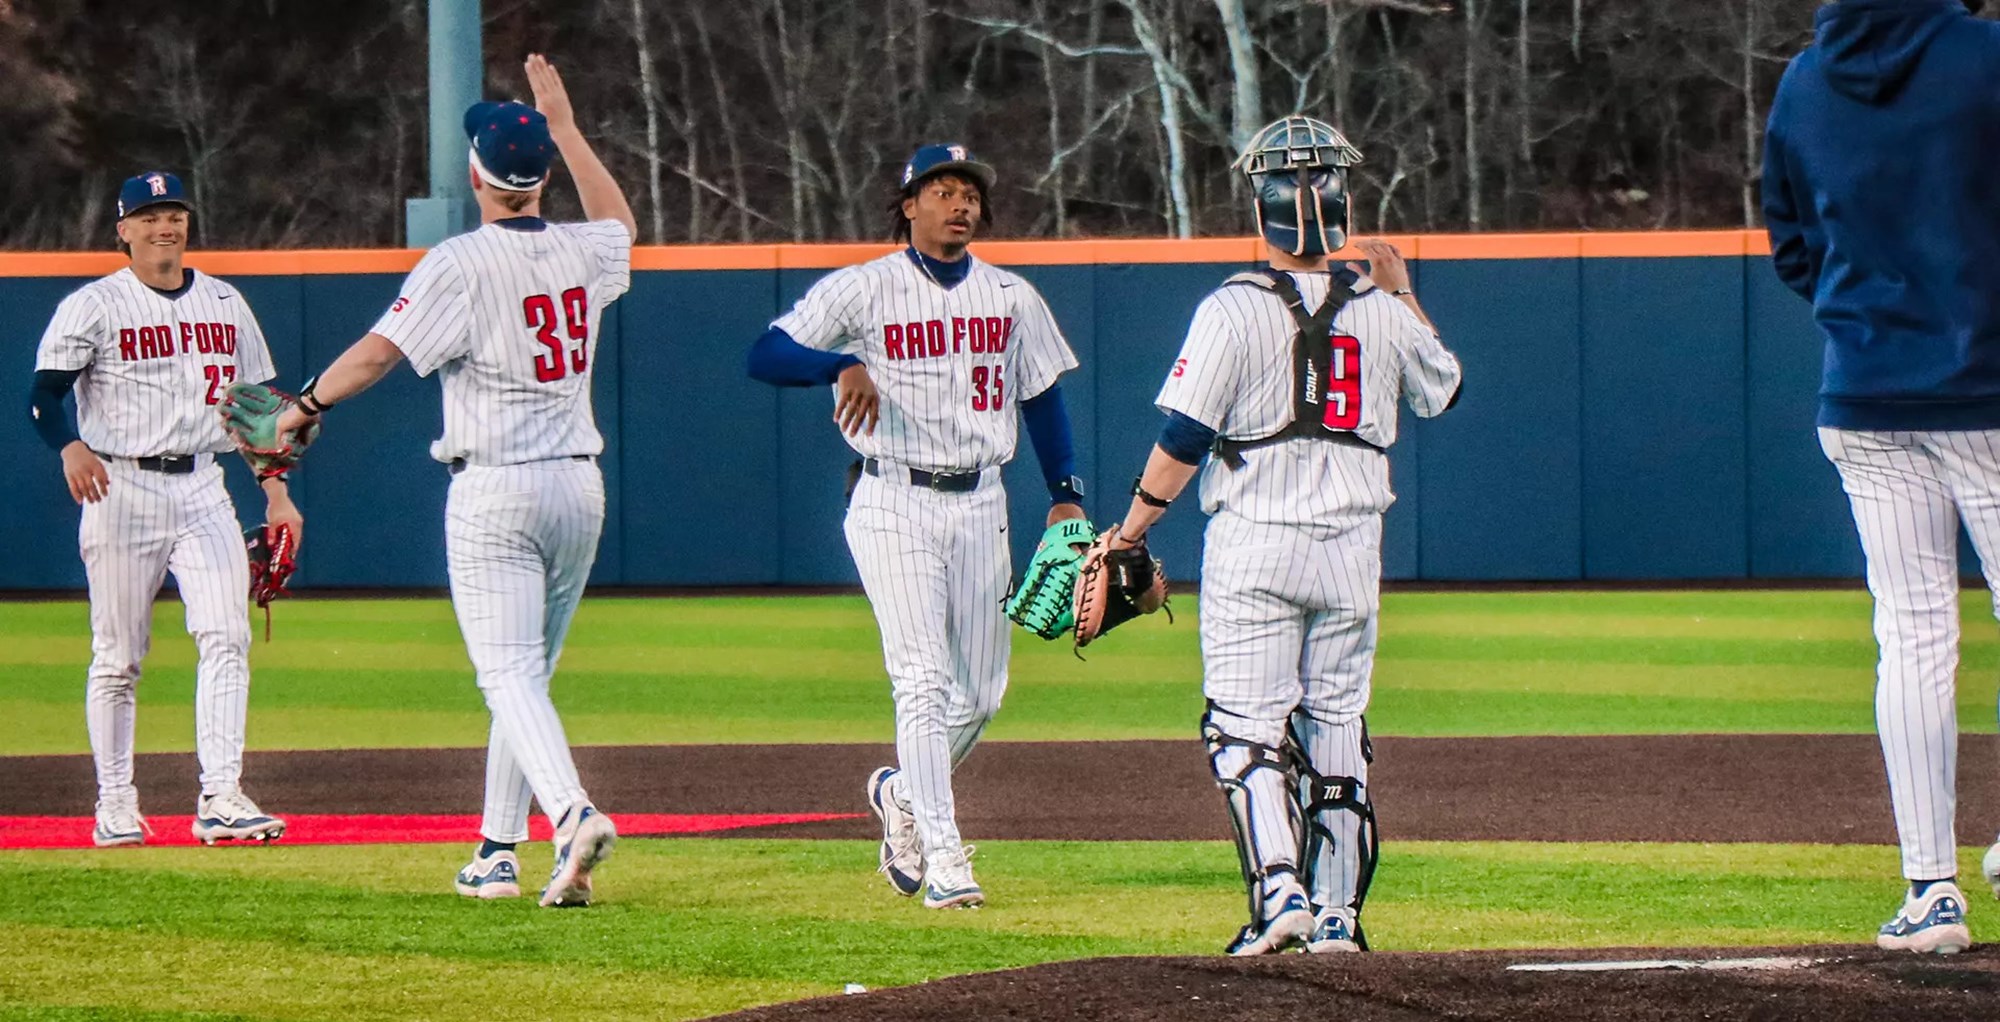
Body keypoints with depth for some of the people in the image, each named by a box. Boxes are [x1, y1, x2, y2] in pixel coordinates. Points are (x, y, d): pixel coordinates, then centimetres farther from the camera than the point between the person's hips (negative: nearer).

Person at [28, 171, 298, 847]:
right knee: (117, 658, 1)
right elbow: (45, 394, -11)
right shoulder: (94, 307, -2)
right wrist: (71, 447, -32)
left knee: (226, 639, -12)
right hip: (121, 488, -3)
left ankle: (220, 797, -17)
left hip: (203, 488, 3)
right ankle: (116, 804, 10)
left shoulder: (225, 305, 13)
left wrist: (276, 493, 11)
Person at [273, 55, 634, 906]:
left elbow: (378, 352, -19)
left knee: (511, 677, -10)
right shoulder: (580, 254, 6)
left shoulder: (461, 264, -12)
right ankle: (497, 854, 18)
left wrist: (305, 407, -4)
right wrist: (565, 125, 35)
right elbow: (620, 221, 32)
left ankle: (573, 815, -33)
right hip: (578, 485, 6)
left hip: (495, 492, -6)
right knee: (527, 676, 15)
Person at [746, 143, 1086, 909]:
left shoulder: (1011, 298, 10)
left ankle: (904, 794, 33)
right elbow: (766, 355, -10)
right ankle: (942, 852, -14)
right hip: (893, 506, -5)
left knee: (982, 692, 7)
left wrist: (1066, 494, 5)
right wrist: (841, 365, -29)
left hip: (980, 506, 5)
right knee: (924, 679, -14)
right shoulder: (862, 290, -3)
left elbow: (1042, 394, 16)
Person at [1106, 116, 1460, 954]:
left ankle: (1279, 889, -19)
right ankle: (1337, 913, 12)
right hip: (1352, 545, 4)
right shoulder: (1381, 312, 1)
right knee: (1336, 727, 12)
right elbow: (1440, 388, 22)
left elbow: (1184, 438, -10)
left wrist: (1131, 530, 0)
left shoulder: (1233, 310, -10)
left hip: (1254, 546, -4)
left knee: (1246, 727, -1)